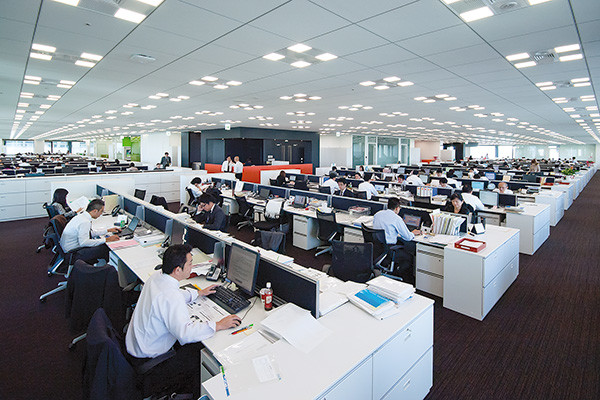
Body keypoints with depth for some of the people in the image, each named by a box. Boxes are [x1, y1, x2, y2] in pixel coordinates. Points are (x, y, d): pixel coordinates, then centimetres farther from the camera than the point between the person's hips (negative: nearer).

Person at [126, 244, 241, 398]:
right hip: (146, 362, -9)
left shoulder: (156, 277, -5)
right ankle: (190, 395, 19)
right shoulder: (171, 298, -34)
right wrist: (219, 325, -29)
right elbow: (185, 333, -38)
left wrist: (199, 293, 18)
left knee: (196, 344, 13)